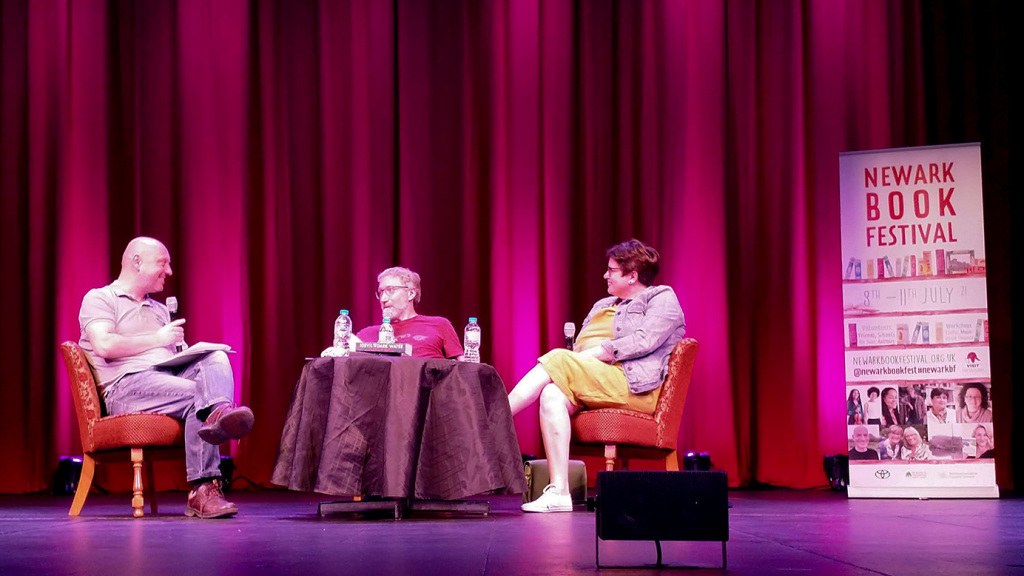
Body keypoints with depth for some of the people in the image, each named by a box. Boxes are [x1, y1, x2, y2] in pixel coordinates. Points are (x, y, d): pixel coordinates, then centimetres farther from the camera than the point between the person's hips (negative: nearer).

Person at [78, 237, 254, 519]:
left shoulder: (160, 310, 32)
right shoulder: (99, 299, 9)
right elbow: (104, 346, -10)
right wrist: (157, 339, -4)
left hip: (171, 376, 6)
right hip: (127, 384, -6)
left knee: (216, 358, -23)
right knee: (197, 394, -32)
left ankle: (219, 412, -58)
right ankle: (203, 490, -41)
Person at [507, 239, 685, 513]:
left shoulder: (661, 298, 8)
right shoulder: (603, 306, 31)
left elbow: (644, 342, -10)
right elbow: (577, 349, 23)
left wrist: (589, 355, -13)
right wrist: (575, 357, -3)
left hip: (634, 386, -7)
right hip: (588, 383, 7)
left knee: (558, 360, -26)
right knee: (552, 395, -29)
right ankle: (559, 491, -36)